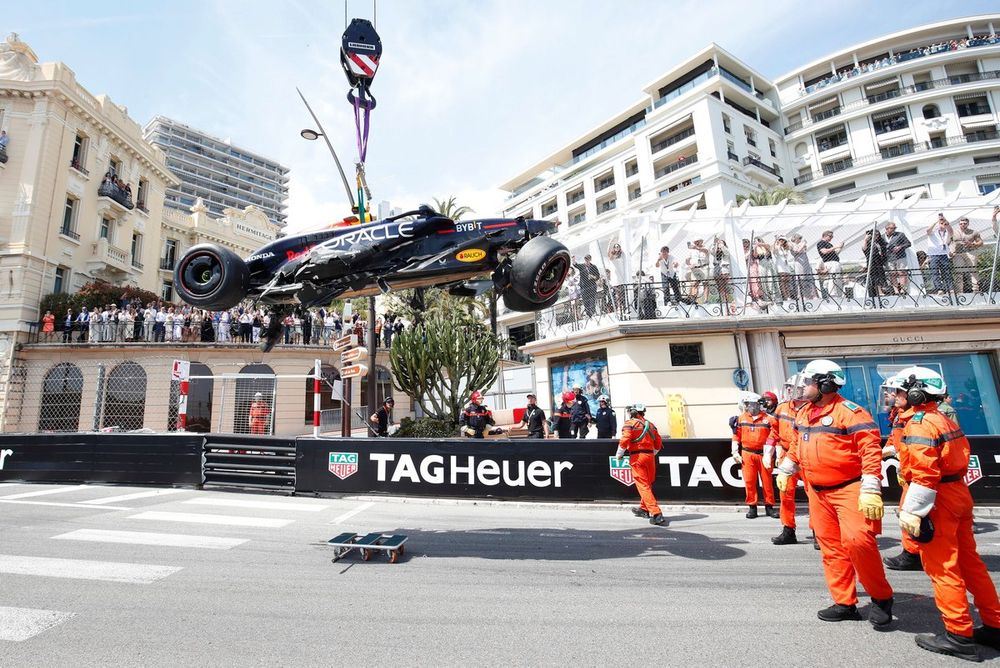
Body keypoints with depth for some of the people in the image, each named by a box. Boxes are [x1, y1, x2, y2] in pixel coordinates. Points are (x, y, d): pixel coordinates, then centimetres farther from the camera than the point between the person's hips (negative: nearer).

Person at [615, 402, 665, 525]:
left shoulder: (630, 423, -6)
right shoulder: (650, 424, 14)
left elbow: (625, 440, -16)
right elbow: (658, 442, 15)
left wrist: (619, 455, -3)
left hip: (637, 457, -7)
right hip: (650, 456, 7)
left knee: (643, 485, -5)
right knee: (648, 484, 18)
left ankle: (656, 514, -13)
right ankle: (644, 509, 33)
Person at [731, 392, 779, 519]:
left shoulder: (768, 419, -3)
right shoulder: (741, 418, 5)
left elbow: (772, 437, -4)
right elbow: (736, 437, 9)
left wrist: (768, 455, -8)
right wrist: (735, 452, 5)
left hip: (763, 454, -2)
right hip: (747, 454, 2)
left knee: (767, 481, 6)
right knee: (749, 481, 4)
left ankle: (769, 506, 20)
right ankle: (752, 507, 14)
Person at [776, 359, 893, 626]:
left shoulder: (849, 412, -14)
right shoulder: (803, 413, 10)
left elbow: (870, 451, -20)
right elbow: (797, 446, 22)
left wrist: (870, 490, -25)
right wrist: (785, 471, 26)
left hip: (849, 489, -7)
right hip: (817, 492, 7)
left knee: (857, 540, -18)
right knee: (831, 547, 10)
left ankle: (881, 598, 8)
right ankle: (845, 603, 20)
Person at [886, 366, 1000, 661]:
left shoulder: (919, 423, -18)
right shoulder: (943, 420, 12)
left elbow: (924, 474, -23)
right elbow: (959, 456, 18)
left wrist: (912, 510, -20)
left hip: (937, 500, -10)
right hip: (958, 493, 10)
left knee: (941, 568, 0)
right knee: (968, 562, 18)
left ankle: (960, 636, 9)